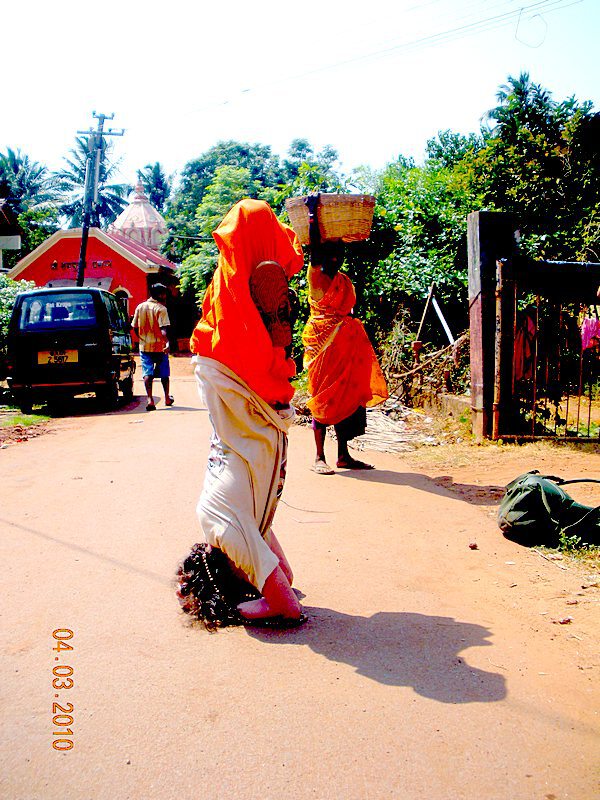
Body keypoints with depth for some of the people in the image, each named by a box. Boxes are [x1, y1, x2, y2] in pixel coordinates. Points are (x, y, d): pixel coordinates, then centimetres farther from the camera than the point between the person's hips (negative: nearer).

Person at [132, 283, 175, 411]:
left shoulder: (140, 307, 6)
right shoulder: (161, 309, -10)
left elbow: (135, 327, 10)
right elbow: (164, 329, -22)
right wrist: (167, 343, -28)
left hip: (145, 346, 3)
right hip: (159, 346, -3)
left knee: (147, 373, 0)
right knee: (164, 373, 12)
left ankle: (150, 399, -14)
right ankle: (167, 398, 25)